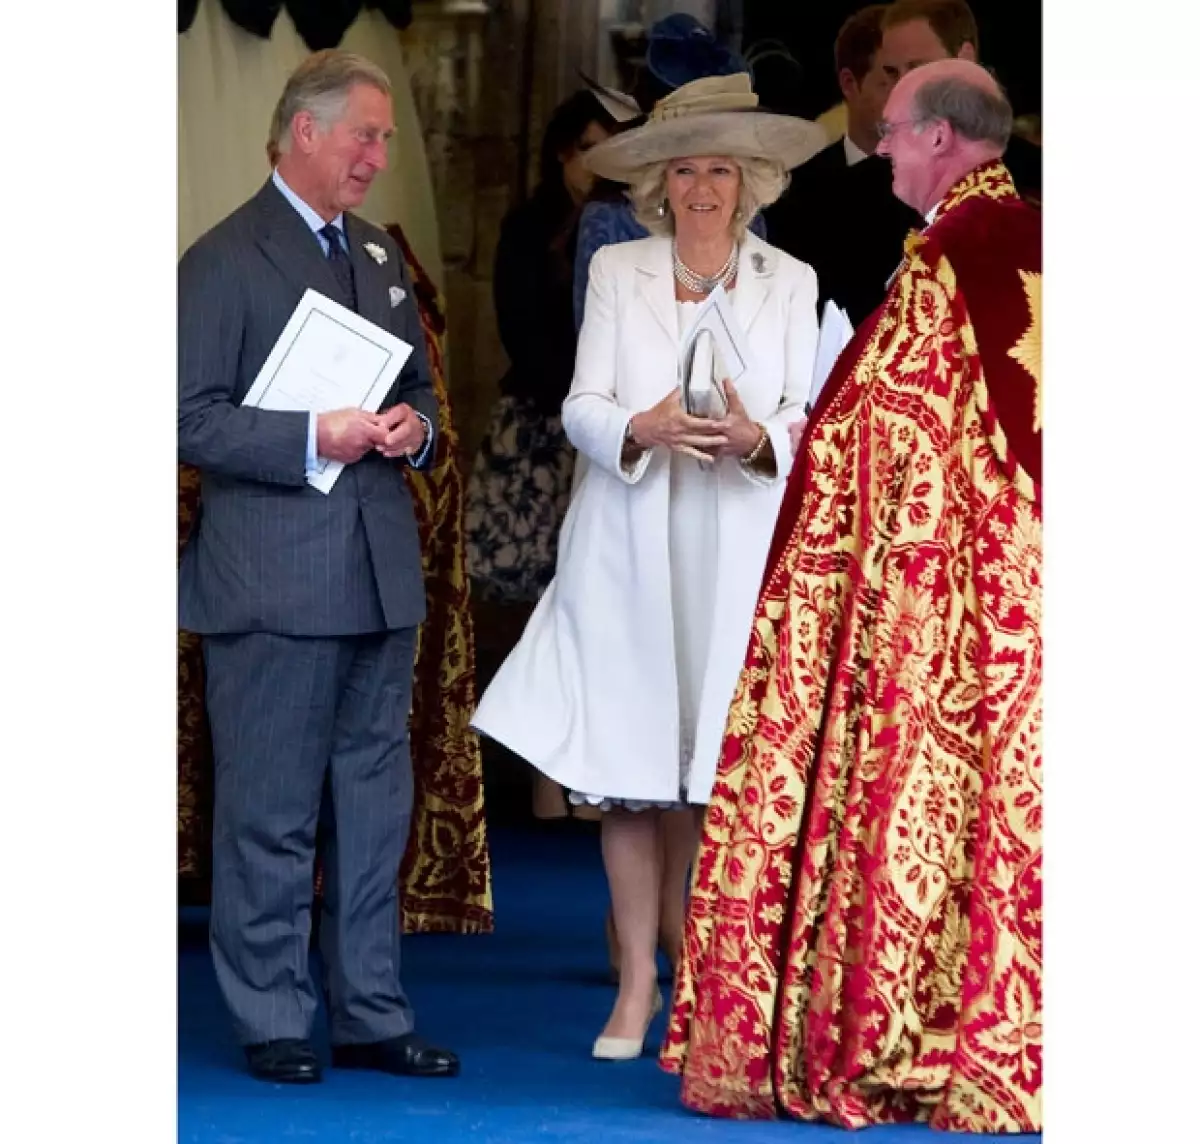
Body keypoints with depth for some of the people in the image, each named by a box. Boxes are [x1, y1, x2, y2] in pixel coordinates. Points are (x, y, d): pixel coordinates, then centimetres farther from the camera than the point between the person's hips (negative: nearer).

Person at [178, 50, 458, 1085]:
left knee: (376, 804, 10)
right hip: (272, 581, -7)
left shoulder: (380, 256, 17)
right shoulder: (224, 261, -6)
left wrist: (414, 428, 3)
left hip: (381, 574, 7)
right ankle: (273, 1024, 7)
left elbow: (419, 385, 25)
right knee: (271, 814, -1)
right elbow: (194, 419, -11)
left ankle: (371, 1015, 17)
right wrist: (314, 438, -20)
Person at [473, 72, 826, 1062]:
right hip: (628, 553, 0)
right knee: (627, 773, -1)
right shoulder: (616, 273, 10)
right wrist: (643, 429, -18)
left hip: (739, 559, 0)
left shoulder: (789, 283, 10)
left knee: (720, 775, -5)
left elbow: (805, 416, 5)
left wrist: (756, 439, -17)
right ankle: (638, 980, 9)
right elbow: (583, 409, 3)